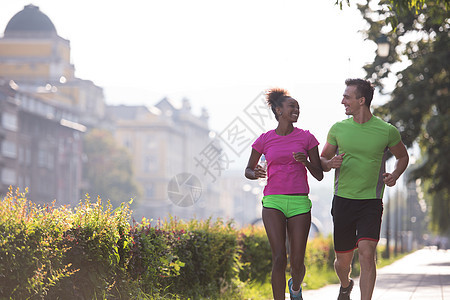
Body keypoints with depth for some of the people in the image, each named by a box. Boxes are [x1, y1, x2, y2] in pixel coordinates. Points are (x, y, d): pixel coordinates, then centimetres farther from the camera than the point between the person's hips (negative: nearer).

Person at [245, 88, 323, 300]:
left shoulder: (306, 138, 5)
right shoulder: (264, 140, 5)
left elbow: (319, 175, 7)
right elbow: (248, 171, 15)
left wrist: (306, 161, -14)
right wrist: (256, 174, -9)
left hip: (300, 203, 1)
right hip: (273, 202, -1)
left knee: (297, 262, 1)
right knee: (279, 257, -15)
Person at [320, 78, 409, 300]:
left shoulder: (387, 131, -2)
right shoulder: (338, 129, 2)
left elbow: (403, 157, 17)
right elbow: (322, 160, 14)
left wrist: (395, 175, -4)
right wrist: (331, 163, -10)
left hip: (371, 201, -2)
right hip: (343, 200, 2)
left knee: (367, 253, -19)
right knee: (343, 260, 10)